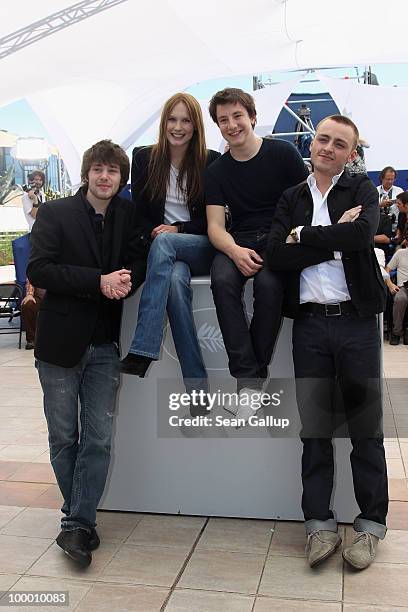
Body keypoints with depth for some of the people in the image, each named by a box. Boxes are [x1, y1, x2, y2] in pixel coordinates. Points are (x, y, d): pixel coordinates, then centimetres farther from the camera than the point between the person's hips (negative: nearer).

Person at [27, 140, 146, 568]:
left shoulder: (128, 215, 6)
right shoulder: (54, 213, -3)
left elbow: (137, 260, 8)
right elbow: (39, 270, -12)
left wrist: (126, 279, -16)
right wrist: (99, 281, -21)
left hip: (105, 344, 2)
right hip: (61, 341, -2)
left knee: (99, 439, 1)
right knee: (64, 438, 9)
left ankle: (76, 526, 13)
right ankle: (81, 519, 27)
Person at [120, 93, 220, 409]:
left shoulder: (211, 161, 3)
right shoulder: (144, 158, 9)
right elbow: (139, 212, 10)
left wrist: (177, 230, -12)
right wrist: (154, 233, -10)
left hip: (201, 248, -1)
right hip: (161, 249, 1)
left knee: (163, 244, -35)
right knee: (176, 279, -35)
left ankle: (142, 351, -39)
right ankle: (196, 383, -35)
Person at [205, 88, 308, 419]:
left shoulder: (283, 153, 3)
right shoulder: (217, 171, 11)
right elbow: (215, 226, 2)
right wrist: (235, 251, -20)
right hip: (239, 242, 3)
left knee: (268, 283, -35)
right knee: (222, 280, -31)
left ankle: (256, 372, -17)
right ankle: (248, 378, -28)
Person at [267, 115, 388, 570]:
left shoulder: (361, 189, 6)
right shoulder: (291, 199, 13)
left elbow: (363, 233, -17)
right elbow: (276, 255, -4)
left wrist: (304, 235, -8)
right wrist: (335, 240, -9)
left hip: (356, 319, -2)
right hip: (310, 323, 2)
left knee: (365, 429, 6)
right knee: (315, 430, 8)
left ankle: (370, 525, 20)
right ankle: (320, 525, 19)